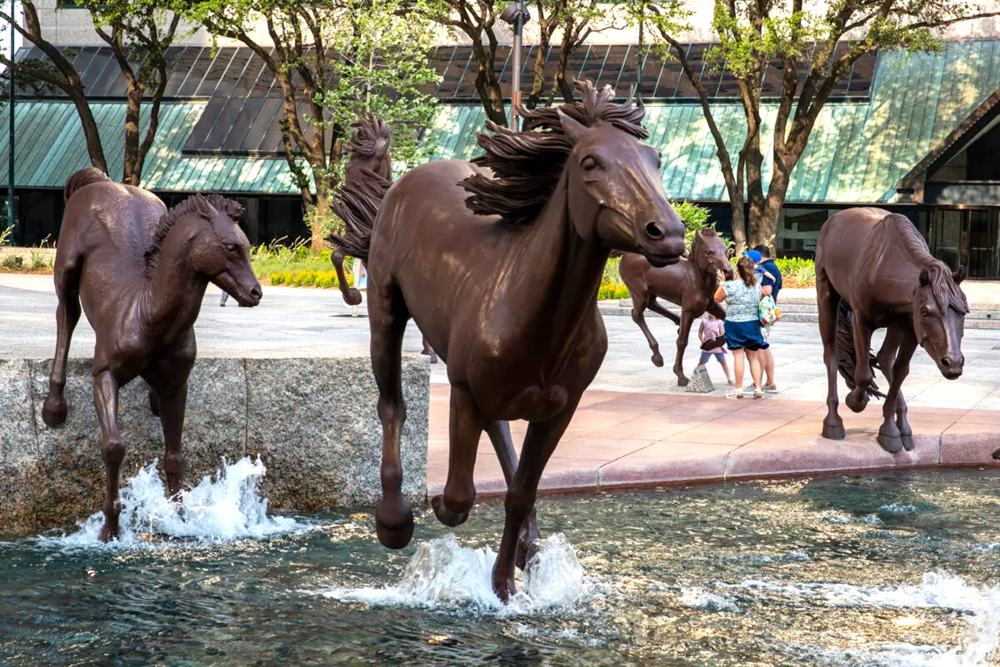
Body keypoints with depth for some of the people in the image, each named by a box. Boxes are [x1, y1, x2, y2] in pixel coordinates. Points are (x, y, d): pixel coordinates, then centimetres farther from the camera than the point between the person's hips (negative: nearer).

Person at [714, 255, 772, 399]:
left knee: (738, 356, 0)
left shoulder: (730, 286, -15)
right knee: (753, 356, 11)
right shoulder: (757, 285, -1)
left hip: (735, 324, -4)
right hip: (753, 324, 4)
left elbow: (717, 299, 0)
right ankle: (758, 388, 7)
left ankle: (739, 389, 1)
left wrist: (722, 283, 10)